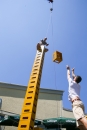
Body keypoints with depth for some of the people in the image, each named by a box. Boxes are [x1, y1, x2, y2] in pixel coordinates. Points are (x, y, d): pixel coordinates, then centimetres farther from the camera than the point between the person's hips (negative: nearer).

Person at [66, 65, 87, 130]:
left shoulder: (72, 82, 14)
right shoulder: (78, 86, 30)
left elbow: (68, 75, 31)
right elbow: (74, 77, 48)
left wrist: (68, 69, 48)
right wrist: (73, 71, 64)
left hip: (76, 102, -7)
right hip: (80, 102, 7)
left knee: (81, 118, -30)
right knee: (81, 125, -3)